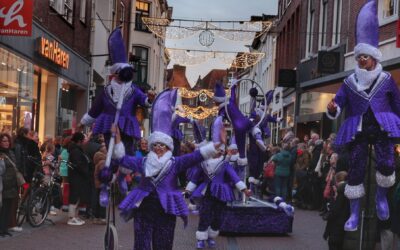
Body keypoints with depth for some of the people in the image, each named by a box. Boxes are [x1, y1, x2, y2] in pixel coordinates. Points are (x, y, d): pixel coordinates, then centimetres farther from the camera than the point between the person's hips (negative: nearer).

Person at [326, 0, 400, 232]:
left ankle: (381, 196, 12)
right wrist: (332, 108, -22)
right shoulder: (350, 82, 6)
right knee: (356, 169, -3)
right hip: (358, 131, 1)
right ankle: (355, 214, 6)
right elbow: (338, 105, 1)